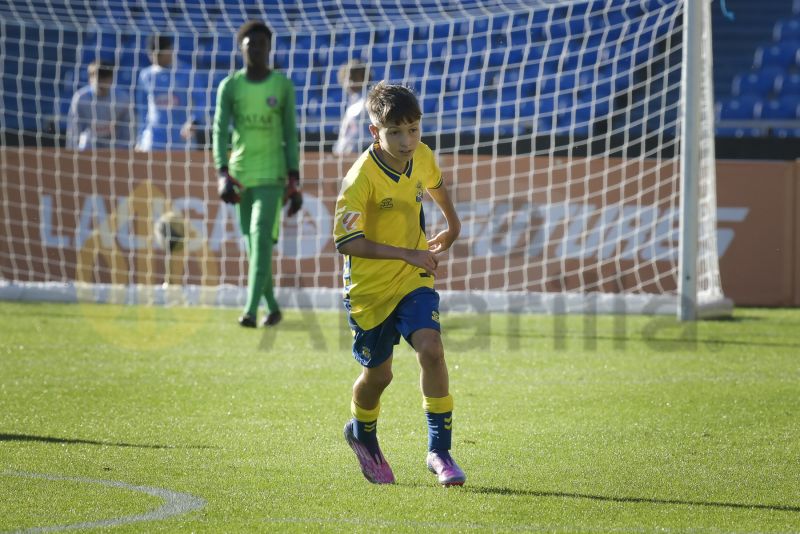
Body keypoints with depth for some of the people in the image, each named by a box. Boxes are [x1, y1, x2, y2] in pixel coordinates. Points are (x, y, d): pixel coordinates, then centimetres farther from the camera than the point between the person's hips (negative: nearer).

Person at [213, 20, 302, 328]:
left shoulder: (283, 86, 1)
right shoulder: (229, 87, 2)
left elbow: (290, 135, 3)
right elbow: (219, 132, -4)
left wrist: (295, 181, -1)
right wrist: (222, 175, -17)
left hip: (272, 175, -2)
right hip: (241, 176, 2)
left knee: (261, 239, -17)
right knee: (253, 244, 8)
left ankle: (251, 311, -24)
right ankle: (272, 308, 23)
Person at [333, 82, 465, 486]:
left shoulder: (422, 157, -5)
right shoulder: (361, 178, -24)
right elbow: (347, 241, -29)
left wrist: (452, 224, 34)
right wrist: (407, 254, -30)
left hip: (413, 279, 4)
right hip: (369, 286, -3)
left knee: (431, 348, -19)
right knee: (378, 373, 9)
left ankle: (439, 450, -12)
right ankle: (362, 434, 42)